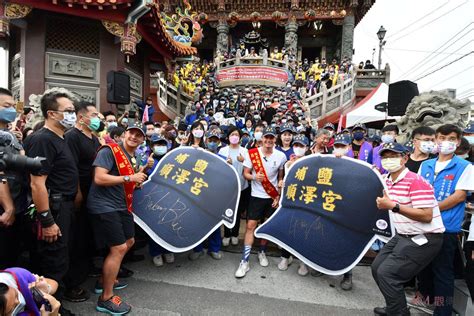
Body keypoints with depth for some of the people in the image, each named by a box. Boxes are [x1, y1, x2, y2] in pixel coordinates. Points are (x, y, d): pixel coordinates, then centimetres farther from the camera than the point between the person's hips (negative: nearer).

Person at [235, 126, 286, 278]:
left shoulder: (281, 156, -4)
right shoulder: (252, 153, -8)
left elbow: (281, 177, 5)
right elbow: (245, 173, -3)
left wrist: (278, 195, 0)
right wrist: (254, 177, -24)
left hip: (272, 196, 2)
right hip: (256, 195, -1)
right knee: (250, 225, -4)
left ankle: (262, 252, 36)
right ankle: (245, 262, 4)